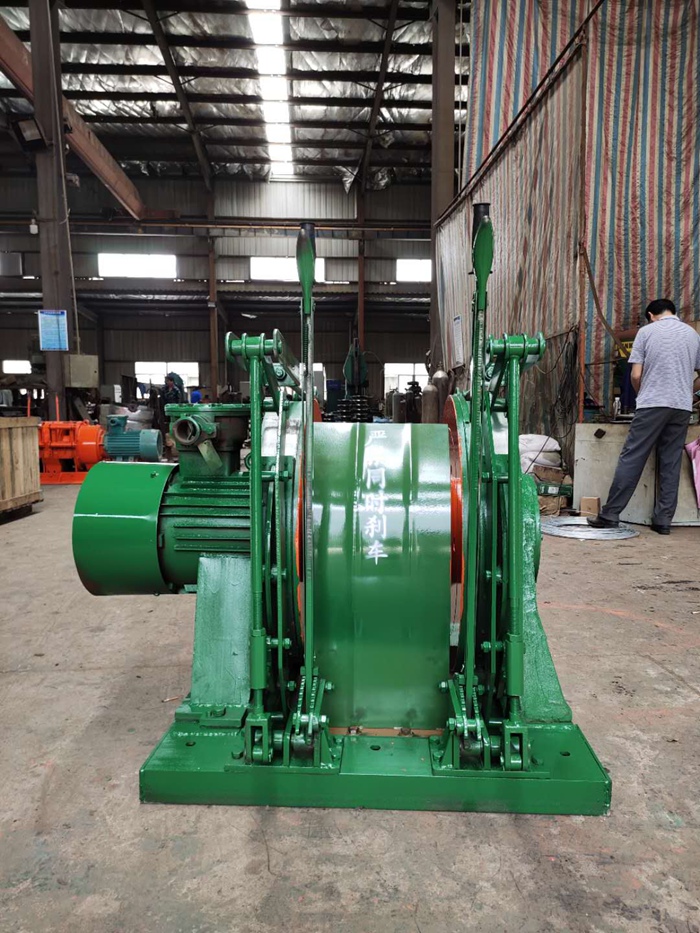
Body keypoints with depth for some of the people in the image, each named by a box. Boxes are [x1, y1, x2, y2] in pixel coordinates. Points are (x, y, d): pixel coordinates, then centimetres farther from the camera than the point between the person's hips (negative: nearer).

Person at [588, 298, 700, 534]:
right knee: (671, 464, 7)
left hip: (652, 405, -4)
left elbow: (636, 376, -2)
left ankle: (610, 514, -3)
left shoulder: (647, 331, 3)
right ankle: (663, 520, 9)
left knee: (631, 459, -3)